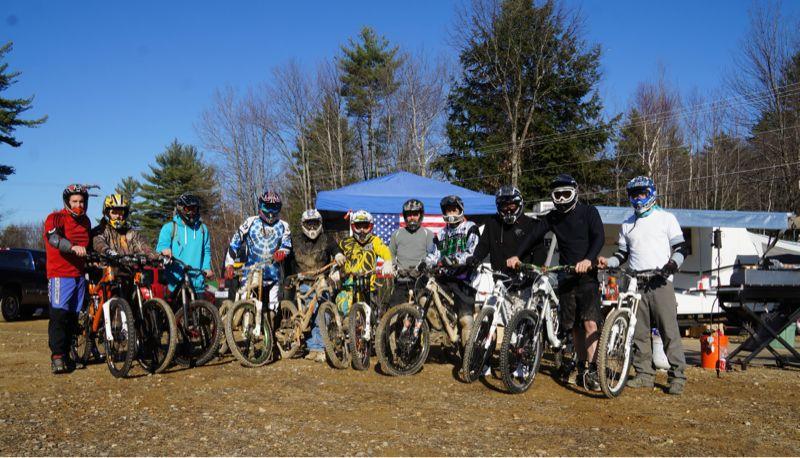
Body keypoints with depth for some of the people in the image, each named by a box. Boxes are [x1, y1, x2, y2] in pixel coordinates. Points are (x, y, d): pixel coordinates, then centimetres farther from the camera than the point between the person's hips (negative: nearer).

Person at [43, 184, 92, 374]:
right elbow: (54, 238, -26)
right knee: (59, 315, -11)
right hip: (60, 274, -6)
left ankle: (66, 355, 15)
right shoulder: (56, 218, -5)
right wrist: (74, 248, -43)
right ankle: (57, 356, -9)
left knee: (73, 317, 8)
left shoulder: (85, 221, 16)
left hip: (79, 275, 6)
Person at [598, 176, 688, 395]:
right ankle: (644, 374, 12)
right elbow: (623, 255, 21)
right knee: (639, 332, 4)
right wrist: (608, 262, 1)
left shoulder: (666, 218, 7)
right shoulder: (627, 225, 20)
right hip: (635, 285, 4)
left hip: (660, 283, -4)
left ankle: (677, 376, -2)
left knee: (669, 331, -8)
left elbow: (681, 248, 3)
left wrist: (672, 265, -16)